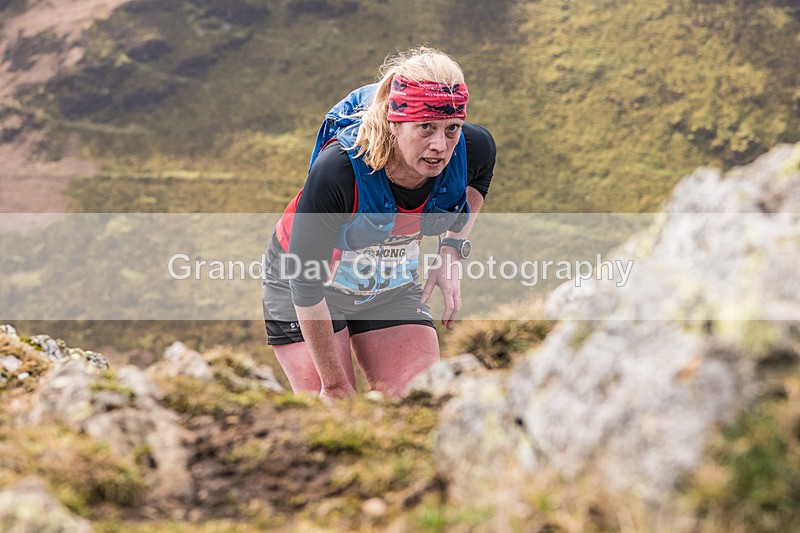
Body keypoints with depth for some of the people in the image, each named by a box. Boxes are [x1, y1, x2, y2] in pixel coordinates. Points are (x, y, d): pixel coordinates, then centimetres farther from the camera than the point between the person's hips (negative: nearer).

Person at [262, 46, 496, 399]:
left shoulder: (473, 149, -23)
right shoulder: (336, 171, -37)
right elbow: (305, 280, -28)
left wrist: (452, 251, -7)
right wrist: (334, 383, -21)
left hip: (393, 285, 4)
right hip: (301, 287, -4)